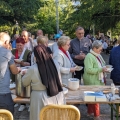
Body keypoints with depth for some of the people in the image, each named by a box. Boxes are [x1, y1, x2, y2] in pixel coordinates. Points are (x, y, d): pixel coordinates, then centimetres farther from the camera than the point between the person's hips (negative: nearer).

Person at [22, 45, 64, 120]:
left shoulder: (33, 69, -12)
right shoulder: (54, 65, -3)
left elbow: (24, 83, 4)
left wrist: (25, 74, 22)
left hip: (42, 98, -4)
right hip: (57, 97, 4)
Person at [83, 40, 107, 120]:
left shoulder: (98, 55, 11)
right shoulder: (89, 56, -18)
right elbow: (89, 70, -26)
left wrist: (104, 68, 5)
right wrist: (101, 69, -25)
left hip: (98, 80, 9)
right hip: (92, 81, -9)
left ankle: (90, 111, 31)